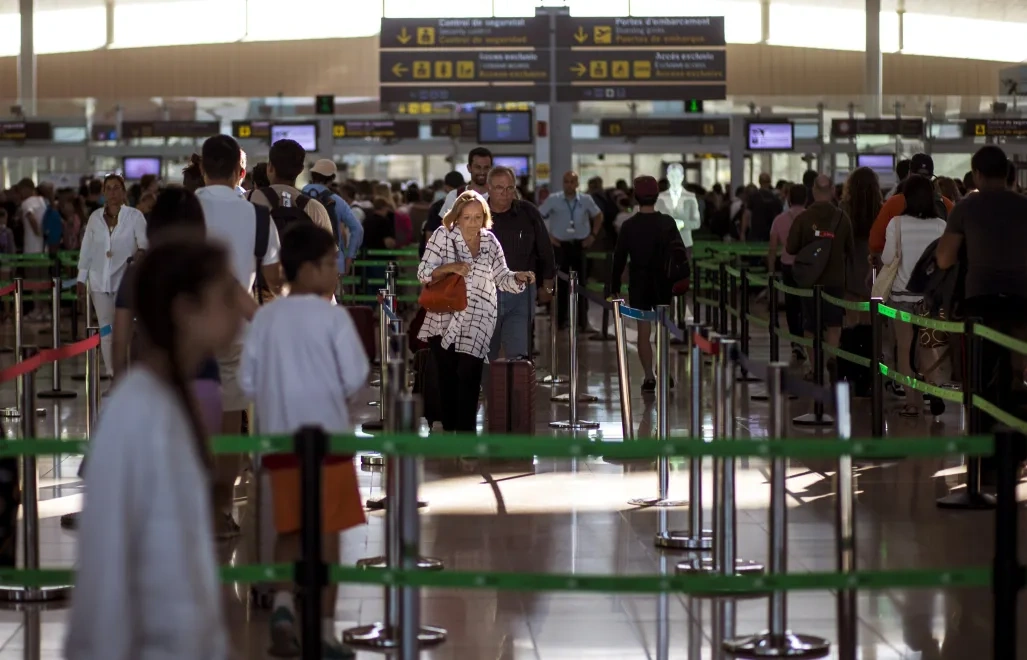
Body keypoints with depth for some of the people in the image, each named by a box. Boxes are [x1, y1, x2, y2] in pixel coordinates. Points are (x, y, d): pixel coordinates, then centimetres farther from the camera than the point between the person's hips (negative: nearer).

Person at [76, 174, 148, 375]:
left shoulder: (135, 216, -1)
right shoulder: (95, 217, 9)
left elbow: (144, 242, -10)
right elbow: (86, 249, 11)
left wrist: (140, 253, -32)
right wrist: (81, 279, 9)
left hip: (125, 279, -3)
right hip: (100, 281, 3)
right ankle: (112, 374, 10)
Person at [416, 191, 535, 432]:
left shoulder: (489, 241, 4)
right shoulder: (443, 236, -3)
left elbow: (502, 278, 9)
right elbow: (423, 273, -7)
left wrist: (519, 278, -12)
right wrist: (449, 268, -23)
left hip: (477, 321, 0)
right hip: (443, 319, 0)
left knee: (468, 374, -10)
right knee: (446, 375, 7)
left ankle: (465, 431, -4)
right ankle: (449, 428, 21)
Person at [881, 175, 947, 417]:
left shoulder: (897, 223, -10)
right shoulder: (940, 225, -6)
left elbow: (887, 259, -10)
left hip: (902, 291, -2)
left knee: (905, 348, 6)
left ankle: (911, 401, 4)